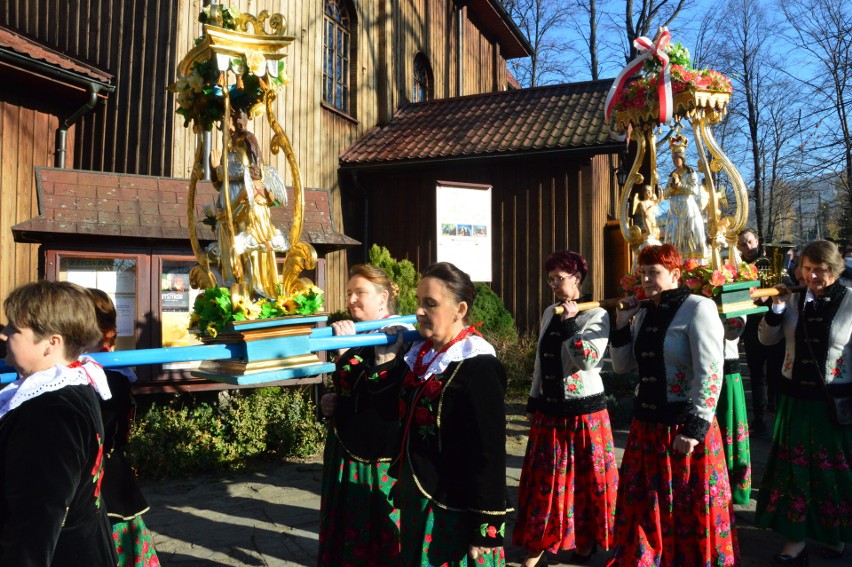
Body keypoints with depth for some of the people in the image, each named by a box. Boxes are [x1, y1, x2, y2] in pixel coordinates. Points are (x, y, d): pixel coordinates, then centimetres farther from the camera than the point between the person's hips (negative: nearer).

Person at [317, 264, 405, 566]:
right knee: (348, 518, 16)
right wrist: (330, 402, 4)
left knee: (380, 521, 4)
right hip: (346, 442, 8)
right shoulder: (351, 332, 10)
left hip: (382, 448, -7)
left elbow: (371, 387, -27)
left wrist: (347, 347, -28)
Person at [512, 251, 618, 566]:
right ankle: (540, 542, 21)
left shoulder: (596, 315, -8)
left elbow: (587, 359, -20)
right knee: (545, 479, 9)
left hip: (584, 411, -5)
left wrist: (569, 324, -18)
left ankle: (585, 541, 27)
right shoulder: (549, 313, 8)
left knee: (584, 478, 8)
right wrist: (533, 401, 15)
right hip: (550, 410, 5)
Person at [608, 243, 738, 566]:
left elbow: (709, 374, -16)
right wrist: (621, 325, 3)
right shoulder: (644, 314, 10)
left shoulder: (697, 309, -10)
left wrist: (695, 428, -20)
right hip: (646, 425, 7)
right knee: (643, 504, 16)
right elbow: (622, 366, 14)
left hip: (684, 426, -6)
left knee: (689, 508, 7)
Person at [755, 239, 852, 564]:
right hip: (796, 397, 3)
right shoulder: (794, 298, 0)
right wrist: (776, 308, -13)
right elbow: (767, 339, 3)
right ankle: (795, 540, 18)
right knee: (795, 468, 8)